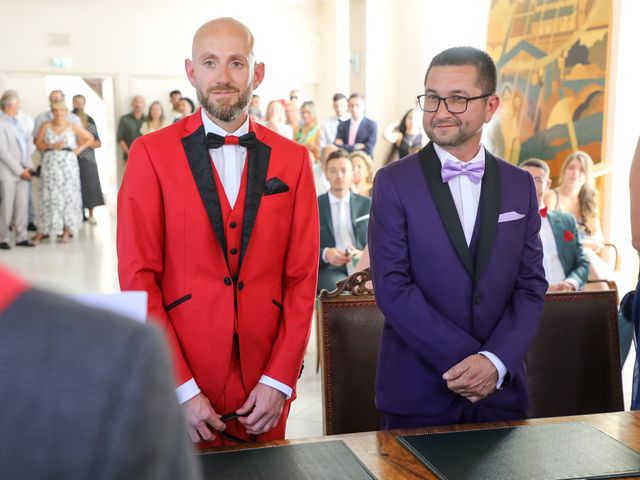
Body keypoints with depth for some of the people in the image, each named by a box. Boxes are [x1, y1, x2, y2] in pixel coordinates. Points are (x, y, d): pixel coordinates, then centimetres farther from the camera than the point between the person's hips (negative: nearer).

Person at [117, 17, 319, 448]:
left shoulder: (292, 159, 3)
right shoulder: (152, 153, -4)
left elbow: (302, 277, 1)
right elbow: (138, 277, -6)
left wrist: (279, 380, -6)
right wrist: (181, 387, -11)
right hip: (177, 386, -2)